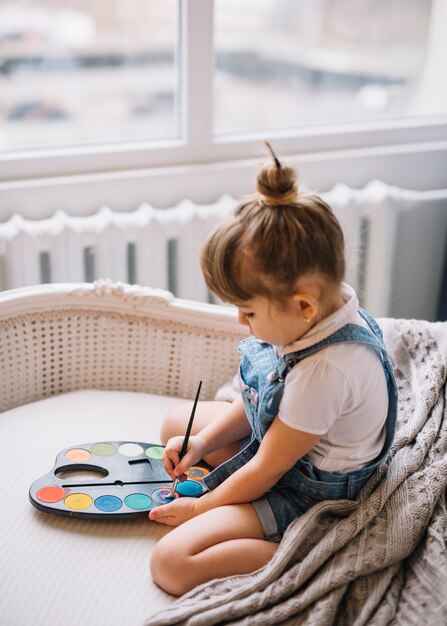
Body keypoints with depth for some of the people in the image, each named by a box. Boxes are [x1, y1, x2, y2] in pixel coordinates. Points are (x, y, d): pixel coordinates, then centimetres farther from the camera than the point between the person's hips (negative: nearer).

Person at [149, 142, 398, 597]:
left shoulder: (326, 369, -37)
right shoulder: (322, 312, -9)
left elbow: (266, 469, -24)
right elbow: (258, 398, 7)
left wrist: (200, 508, -9)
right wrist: (201, 443, 0)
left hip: (305, 490, -10)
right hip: (273, 439, 10)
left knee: (171, 563, -21)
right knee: (177, 422, 20)